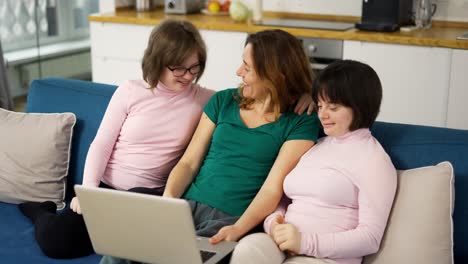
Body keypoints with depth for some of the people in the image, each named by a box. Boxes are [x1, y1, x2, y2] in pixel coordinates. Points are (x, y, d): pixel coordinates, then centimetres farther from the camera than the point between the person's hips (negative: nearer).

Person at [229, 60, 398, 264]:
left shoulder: (374, 159, 1)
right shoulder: (314, 146, 21)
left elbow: (370, 237, -7)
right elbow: (282, 199, 22)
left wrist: (305, 242, -16)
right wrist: (273, 223, -2)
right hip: (284, 246, 5)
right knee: (248, 247, -30)